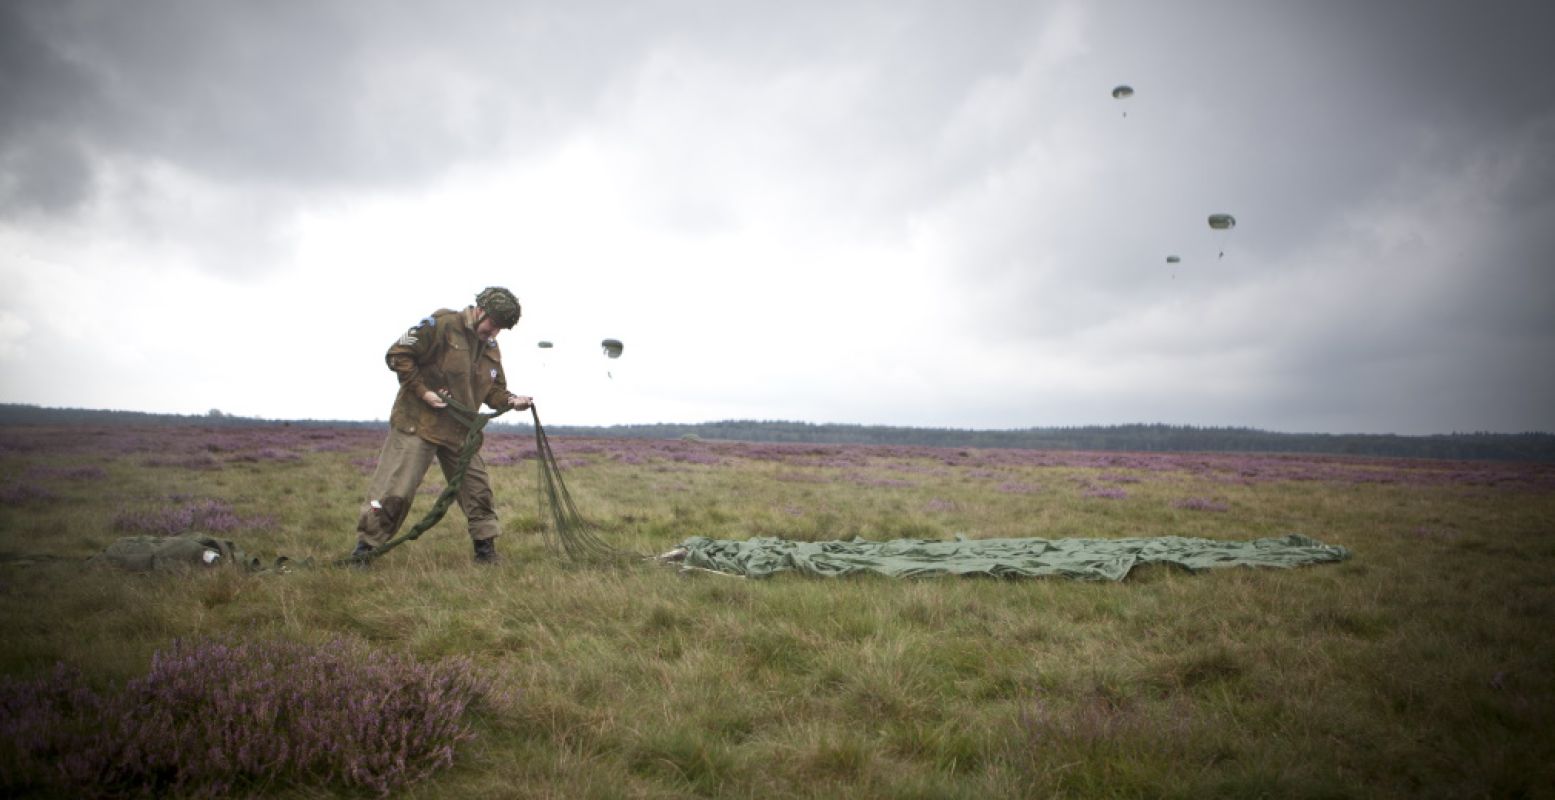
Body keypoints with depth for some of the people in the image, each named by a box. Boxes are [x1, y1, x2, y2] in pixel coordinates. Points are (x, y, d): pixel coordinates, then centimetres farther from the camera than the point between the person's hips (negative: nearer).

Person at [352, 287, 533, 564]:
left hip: (460, 431, 7)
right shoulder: (441, 325, -14)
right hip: (418, 425, -7)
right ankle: (365, 547, 8)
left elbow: (493, 390, 15)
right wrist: (423, 391, -19)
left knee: (477, 489, 8)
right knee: (395, 490, -5)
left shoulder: (490, 348, 10)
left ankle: (486, 549, 19)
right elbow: (398, 355, -14)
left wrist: (511, 400, -6)